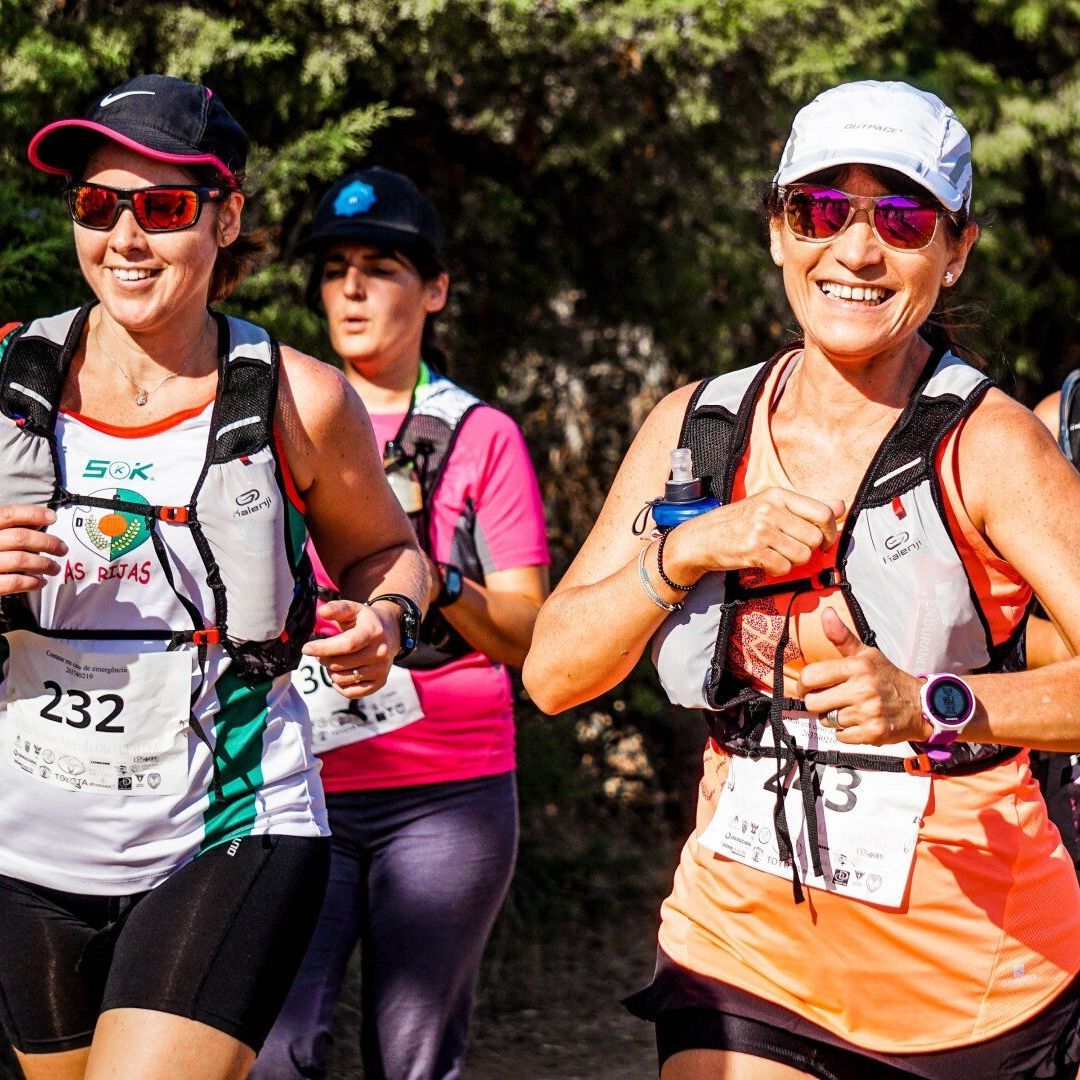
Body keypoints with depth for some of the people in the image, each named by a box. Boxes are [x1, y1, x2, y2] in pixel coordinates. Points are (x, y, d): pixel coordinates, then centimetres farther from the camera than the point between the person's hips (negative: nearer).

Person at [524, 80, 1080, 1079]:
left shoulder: (986, 445, -10)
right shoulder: (696, 427, 4)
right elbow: (553, 674, 1)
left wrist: (930, 703, -36)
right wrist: (686, 552, -14)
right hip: (745, 949, 3)